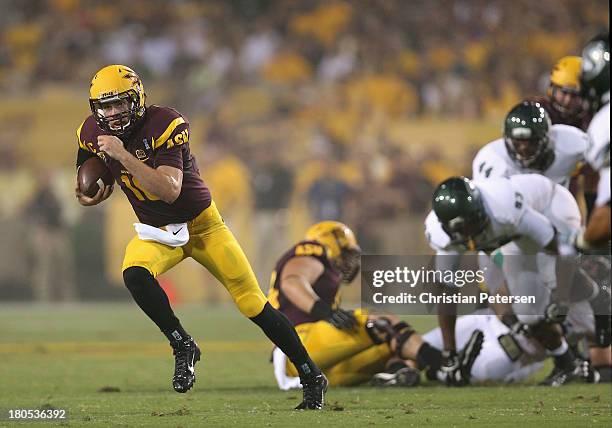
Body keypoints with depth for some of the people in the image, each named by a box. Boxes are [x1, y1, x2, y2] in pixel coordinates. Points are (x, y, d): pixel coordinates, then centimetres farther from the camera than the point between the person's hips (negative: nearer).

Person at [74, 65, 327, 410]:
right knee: (135, 275, -31)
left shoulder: (165, 125, -25)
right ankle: (184, 347, -12)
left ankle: (312, 377, 12)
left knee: (254, 304, -3)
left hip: (202, 224, -4)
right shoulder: (93, 134, -7)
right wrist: (91, 197, -9)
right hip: (157, 231, 4)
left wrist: (122, 155, -40)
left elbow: (170, 190, -35)